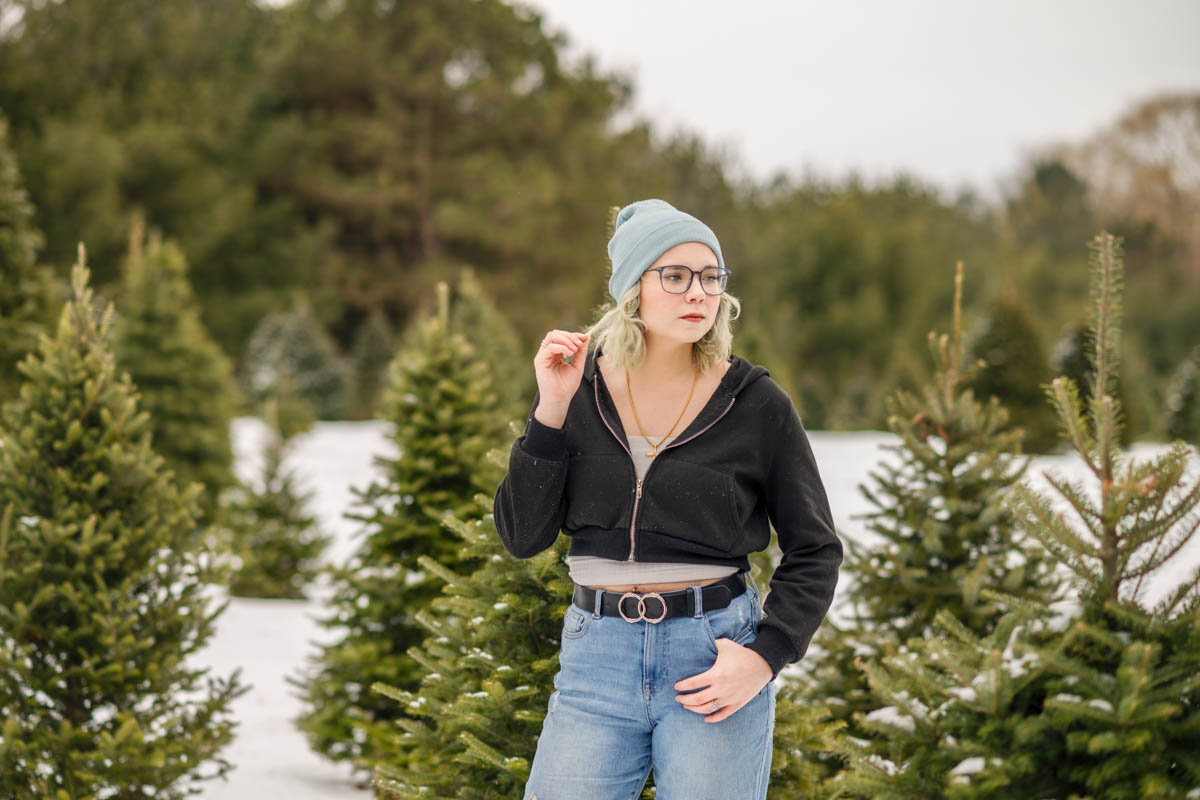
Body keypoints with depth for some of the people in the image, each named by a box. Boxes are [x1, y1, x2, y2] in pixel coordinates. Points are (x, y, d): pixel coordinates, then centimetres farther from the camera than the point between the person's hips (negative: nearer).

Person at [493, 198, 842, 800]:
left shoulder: (757, 405, -3)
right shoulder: (578, 388, 2)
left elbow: (815, 552, 3)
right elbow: (522, 536, -2)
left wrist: (765, 656, -10)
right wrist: (552, 410, -10)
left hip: (715, 657, -1)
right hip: (597, 659, 2)